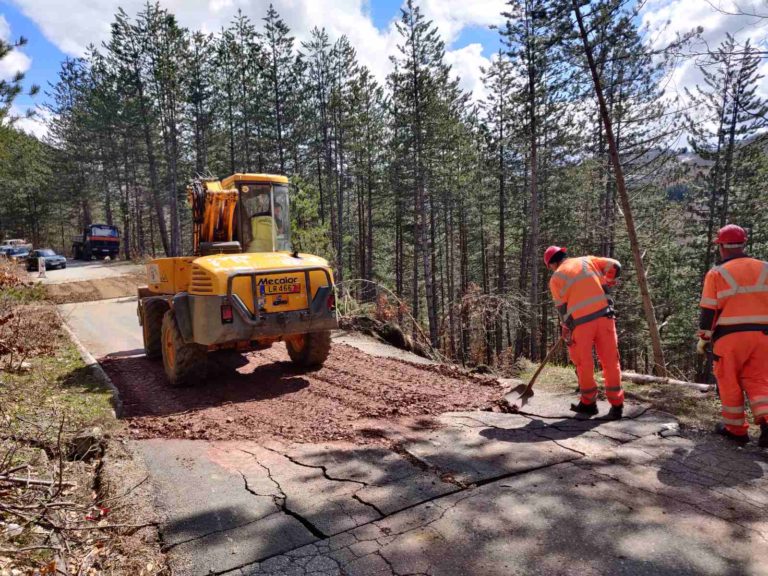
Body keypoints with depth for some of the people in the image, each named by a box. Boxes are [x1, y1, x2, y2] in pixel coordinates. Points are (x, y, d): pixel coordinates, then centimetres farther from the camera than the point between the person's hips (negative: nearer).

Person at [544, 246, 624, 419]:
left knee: (584, 363, 11)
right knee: (610, 361, 7)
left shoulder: (556, 278, 7)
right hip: (604, 315, 3)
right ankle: (616, 405, 10)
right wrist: (605, 283, 28)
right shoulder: (587, 260, 14)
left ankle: (588, 403, 21)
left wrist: (566, 331, 14)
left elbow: (562, 308, 4)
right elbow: (615, 266, 11)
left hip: (581, 321, -3)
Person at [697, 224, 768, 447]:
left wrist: (703, 340, 4)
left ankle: (736, 428, 18)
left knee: (730, 383, 9)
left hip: (730, 336, -3)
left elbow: (708, 311, -4)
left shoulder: (716, 273, -4)